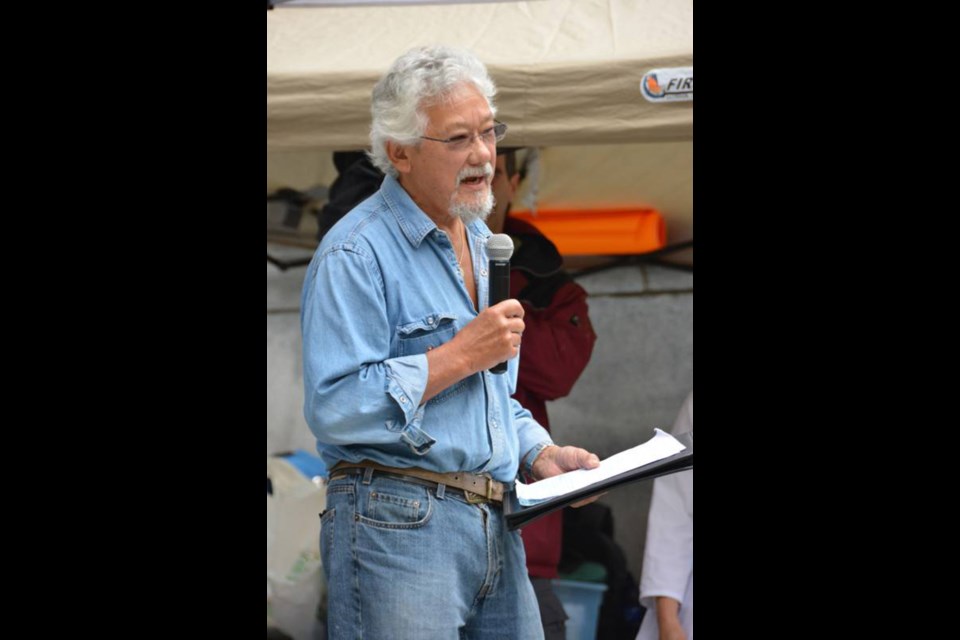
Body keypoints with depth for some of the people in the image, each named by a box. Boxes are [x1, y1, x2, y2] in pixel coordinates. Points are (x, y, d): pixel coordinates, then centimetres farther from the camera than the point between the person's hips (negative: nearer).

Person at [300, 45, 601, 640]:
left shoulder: (482, 242, 18)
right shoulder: (357, 254, -10)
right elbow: (334, 407, -20)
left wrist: (542, 455, 9)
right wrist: (461, 355, -16)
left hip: (496, 526, 8)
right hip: (397, 524, -8)